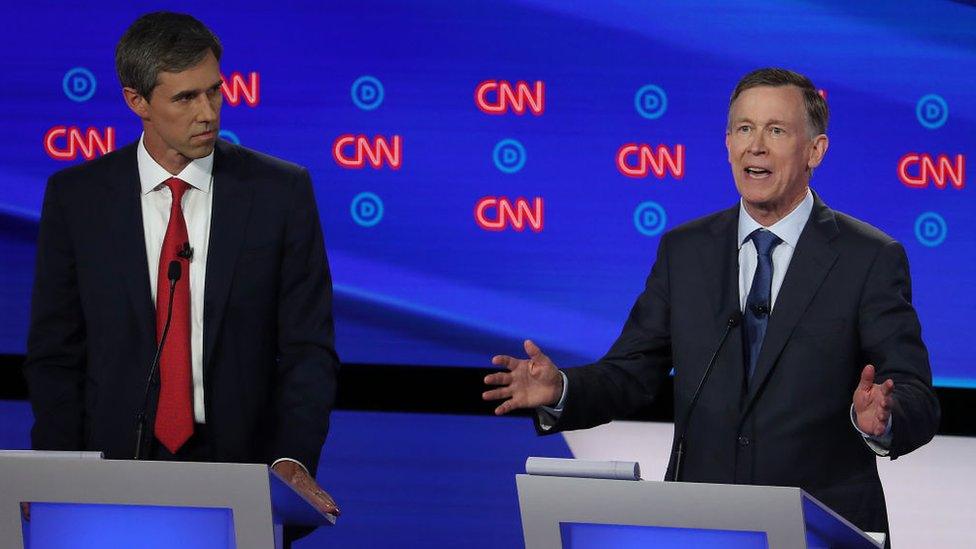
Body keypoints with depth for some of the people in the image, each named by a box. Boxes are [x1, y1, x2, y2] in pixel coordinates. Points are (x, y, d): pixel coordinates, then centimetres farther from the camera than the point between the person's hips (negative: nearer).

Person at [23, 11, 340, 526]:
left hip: (243, 465, 0)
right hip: (115, 464, 0)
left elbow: (308, 347, 0)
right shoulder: (75, 196, 3)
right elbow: (54, 354, 5)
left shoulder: (282, 191, 1)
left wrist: (294, 461, -16)